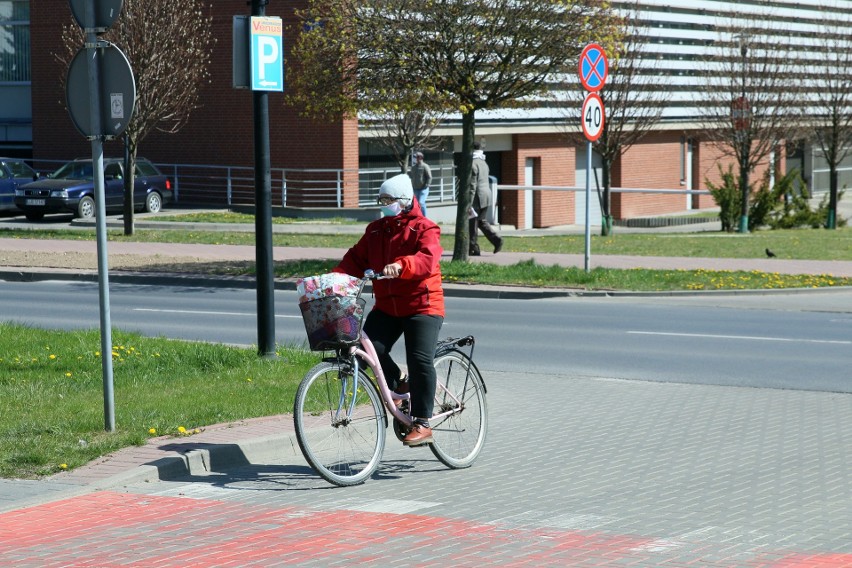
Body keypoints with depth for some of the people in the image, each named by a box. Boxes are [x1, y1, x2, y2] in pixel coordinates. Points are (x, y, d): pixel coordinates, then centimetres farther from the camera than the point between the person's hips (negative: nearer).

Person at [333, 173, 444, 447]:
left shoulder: (424, 229, -6)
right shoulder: (376, 230, 14)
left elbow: (428, 259, -25)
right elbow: (356, 258, 9)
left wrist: (401, 265, -44)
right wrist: (336, 276, -10)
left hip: (422, 306, -6)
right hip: (386, 306, 6)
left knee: (419, 361, -16)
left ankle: (422, 423, -7)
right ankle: (398, 384, 12)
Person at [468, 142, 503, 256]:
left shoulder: (472, 164, -15)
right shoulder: (484, 163, 14)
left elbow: (472, 185, -20)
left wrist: (469, 203, -20)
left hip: (477, 198, -9)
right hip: (487, 196, 9)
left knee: (472, 224, 1)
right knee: (482, 221, 18)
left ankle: (473, 249, 4)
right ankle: (496, 239, 2)